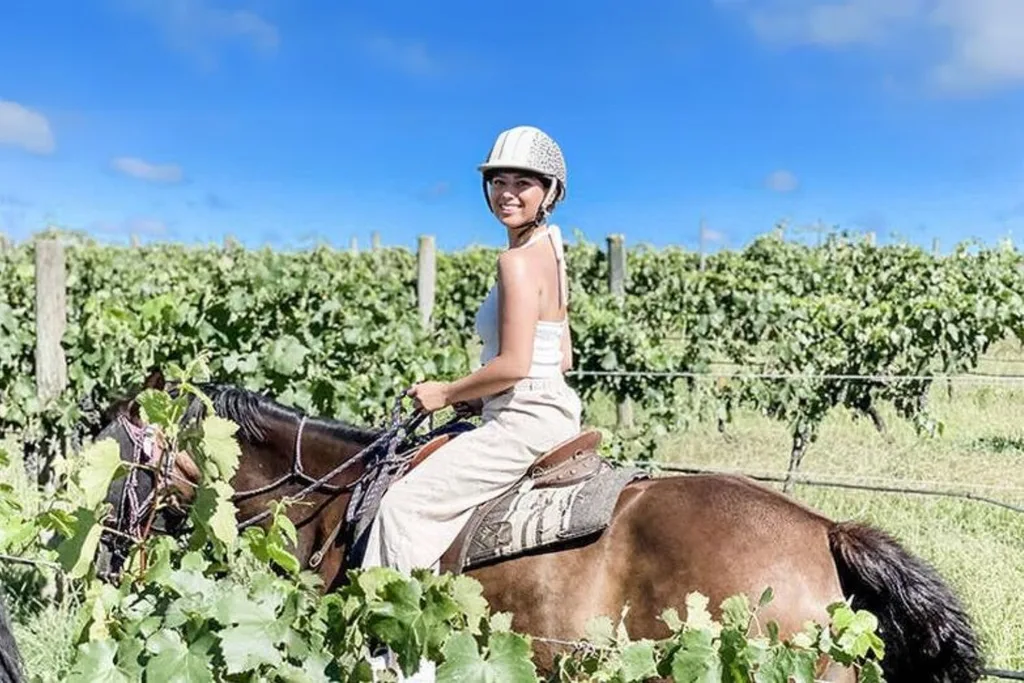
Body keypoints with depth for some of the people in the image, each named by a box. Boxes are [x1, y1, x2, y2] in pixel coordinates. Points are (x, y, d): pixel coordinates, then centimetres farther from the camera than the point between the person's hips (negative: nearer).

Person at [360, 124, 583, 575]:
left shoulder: (517, 261, -16)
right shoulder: (549, 252, 13)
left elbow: (512, 365, -23)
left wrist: (446, 394, -8)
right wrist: (482, 397, 13)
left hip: (524, 423, -11)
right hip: (553, 411, 11)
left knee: (406, 504, -6)